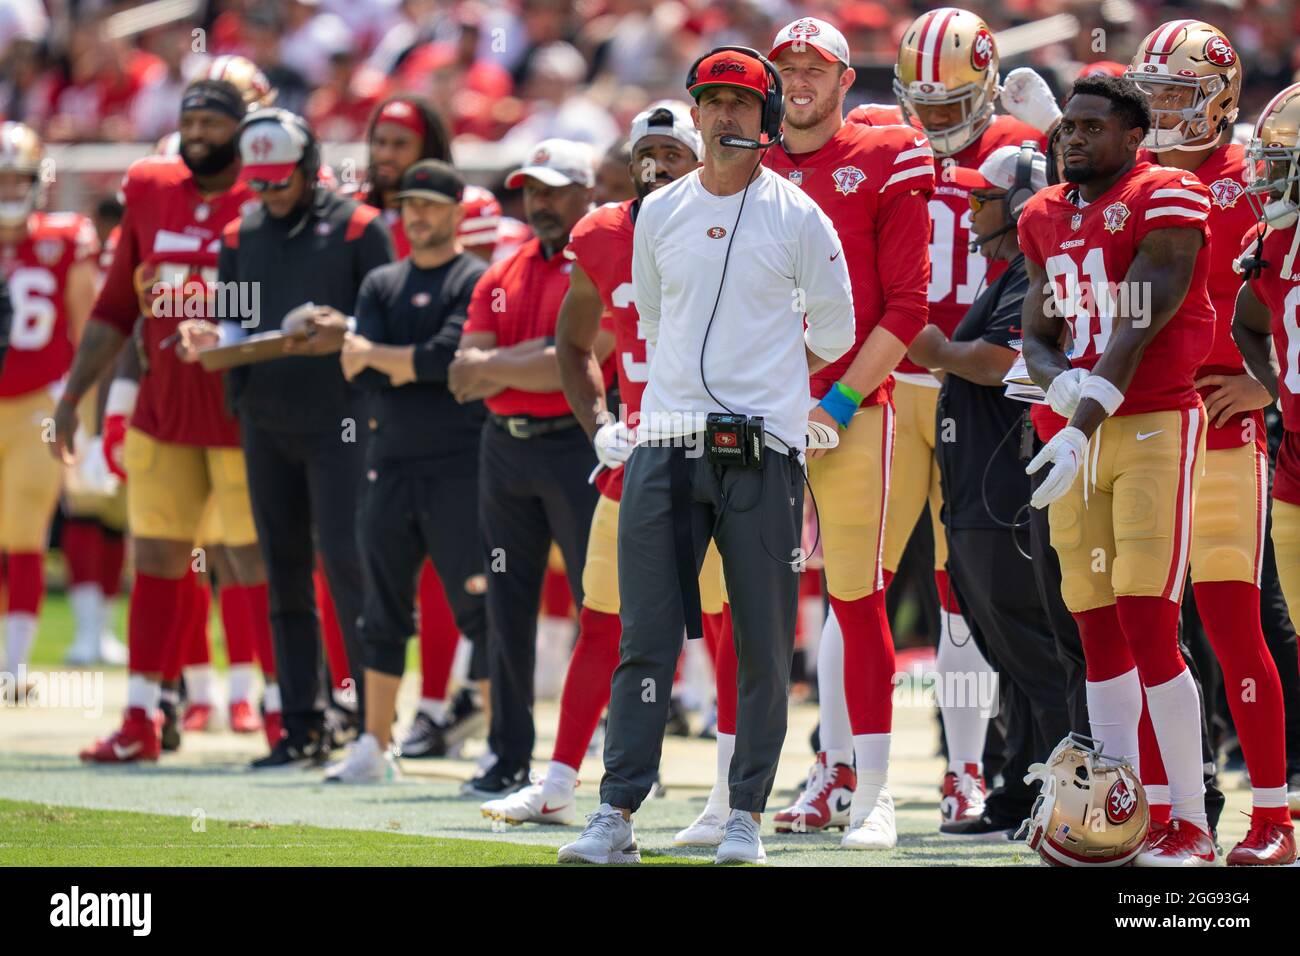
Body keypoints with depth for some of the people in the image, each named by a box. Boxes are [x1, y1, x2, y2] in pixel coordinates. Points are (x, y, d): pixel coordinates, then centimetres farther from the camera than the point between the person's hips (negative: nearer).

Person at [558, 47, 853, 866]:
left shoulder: (797, 217, 1)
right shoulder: (660, 213, 11)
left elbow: (835, 330, 10)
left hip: (763, 449, -2)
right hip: (667, 445, 2)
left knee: (765, 644, 0)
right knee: (645, 639, -2)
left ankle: (748, 815, 6)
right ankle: (618, 815, -4)